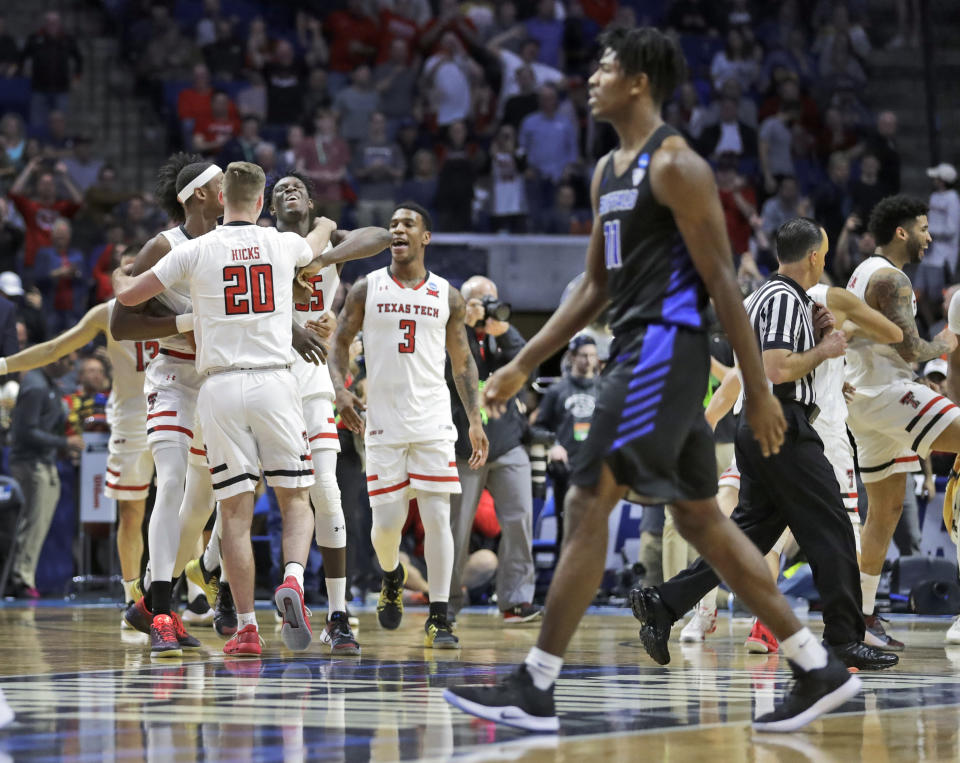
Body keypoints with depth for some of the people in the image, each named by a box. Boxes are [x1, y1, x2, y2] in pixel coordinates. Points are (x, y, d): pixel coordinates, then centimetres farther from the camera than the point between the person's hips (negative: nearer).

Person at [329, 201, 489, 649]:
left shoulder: (446, 296, 7)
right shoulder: (367, 289, 5)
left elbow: (463, 362, 13)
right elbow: (339, 342, 9)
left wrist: (475, 420, 5)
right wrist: (340, 389, -9)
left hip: (433, 422, 0)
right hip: (383, 424, 0)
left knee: (437, 516, -8)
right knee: (386, 521, -1)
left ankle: (439, 618, -4)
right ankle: (391, 577, 32)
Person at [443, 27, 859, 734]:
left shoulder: (676, 166, -11)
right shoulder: (608, 170, 17)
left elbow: (723, 284, -14)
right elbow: (595, 286, 23)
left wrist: (758, 392, -15)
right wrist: (523, 365, 18)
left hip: (665, 351, -10)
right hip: (637, 353, 10)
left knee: (588, 504, -11)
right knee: (701, 520, 12)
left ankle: (535, 688, -9)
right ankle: (819, 670, 16)